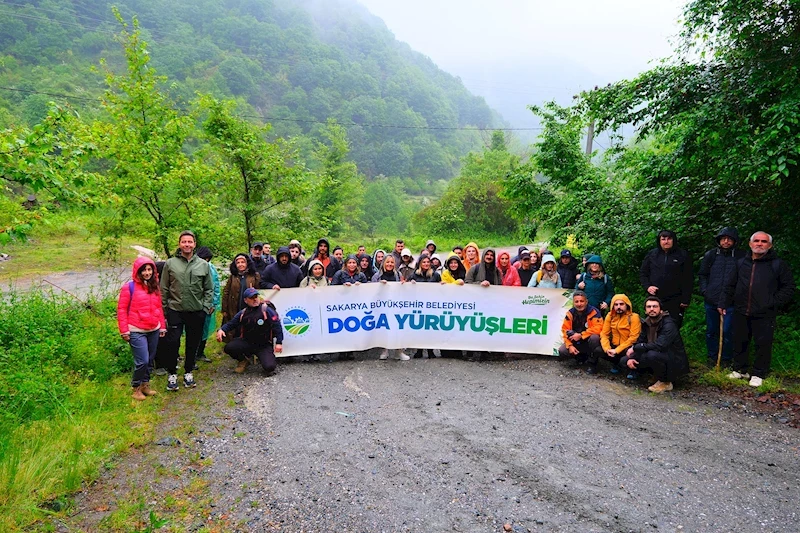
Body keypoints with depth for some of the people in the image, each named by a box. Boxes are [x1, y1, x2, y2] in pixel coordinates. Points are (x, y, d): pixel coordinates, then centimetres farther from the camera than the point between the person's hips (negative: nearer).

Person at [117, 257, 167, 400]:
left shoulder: (154, 287, 10)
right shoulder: (129, 287, -7)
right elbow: (121, 309, -6)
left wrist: (162, 326, 13)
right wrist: (124, 330, -9)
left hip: (154, 330, 6)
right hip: (137, 332, -6)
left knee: (150, 360, 13)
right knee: (142, 361, -8)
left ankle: (145, 385, 29)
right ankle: (136, 388, 12)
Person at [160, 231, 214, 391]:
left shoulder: (203, 265, 3)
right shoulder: (170, 263, 0)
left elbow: (209, 289, 7)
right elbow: (164, 289, 3)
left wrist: (206, 307, -1)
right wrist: (164, 310, 2)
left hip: (197, 312, 2)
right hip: (175, 311, -1)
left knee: (193, 344, 11)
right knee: (173, 343, 0)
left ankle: (188, 372, 27)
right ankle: (172, 374, 17)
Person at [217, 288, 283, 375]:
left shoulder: (266, 310, -9)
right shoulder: (243, 313, 6)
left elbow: (277, 325, -12)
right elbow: (231, 323, 10)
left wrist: (279, 342, -19)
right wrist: (222, 330, -13)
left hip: (264, 345, -4)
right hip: (247, 342, 4)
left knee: (269, 367, -25)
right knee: (228, 348, -20)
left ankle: (270, 358, 15)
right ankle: (243, 361, 12)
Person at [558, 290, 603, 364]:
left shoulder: (594, 312, -17)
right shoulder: (570, 313, -5)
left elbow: (597, 328, -26)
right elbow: (565, 330, -4)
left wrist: (581, 335, -26)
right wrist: (570, 345, -17)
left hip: (589, 341, -3)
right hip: (576, 343, 4)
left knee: (594, 337, -36)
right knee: (562, 351, -19)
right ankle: (581, 356, 11)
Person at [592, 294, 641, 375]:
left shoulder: (634, 317, -11)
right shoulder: (610, 316, 3)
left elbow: (633, 338, -17)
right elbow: (604, 334, 1)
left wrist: (617, 350, -22)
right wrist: (607, 348, -16)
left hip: (626, 348, -5)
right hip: (614, 346, 5)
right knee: (596, 351, -21)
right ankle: (616, 362, 6)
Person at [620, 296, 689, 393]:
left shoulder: (668, 324, -21)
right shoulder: (647, 323, 3)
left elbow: (659, 346, -33)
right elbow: (640, 342, 4)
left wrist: (635, 348, -25)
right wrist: (630, 358, -14)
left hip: (675, 362, -7)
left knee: (652, 354, -38)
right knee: (624, 361, -3)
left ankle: (665, 382, -11)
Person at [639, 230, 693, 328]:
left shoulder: (682, 255, 3)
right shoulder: (651, 255, 10)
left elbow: (688, 279, 1)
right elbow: (642, 274, 14)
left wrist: (686, 299, -6)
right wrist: (647, 287, -4)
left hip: (675, 301, -2)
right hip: (654, 299, 2)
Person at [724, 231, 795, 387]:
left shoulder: (778, 264, 0)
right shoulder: (741, 263, 11)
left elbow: (789, 287, 2)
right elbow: (730, 286, 18)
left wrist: (775, 303, -7)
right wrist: (725, 304, 13)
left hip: (764, 315, -3)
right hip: (741, 313, 4)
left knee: (763, 344, 3)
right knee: (739, 342, 11)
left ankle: (759, 374, 16)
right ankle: (740, 370, 26)